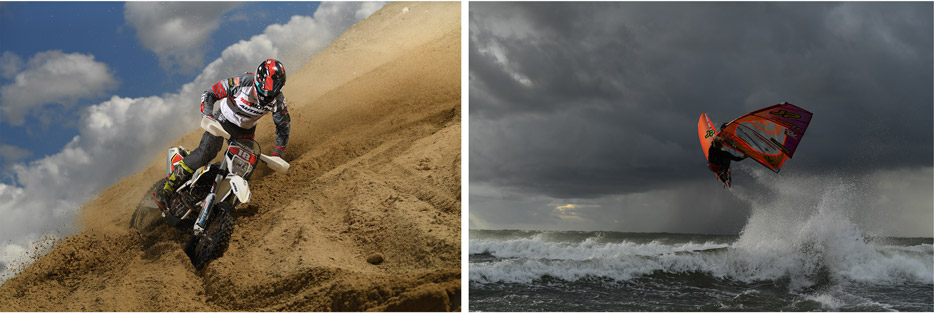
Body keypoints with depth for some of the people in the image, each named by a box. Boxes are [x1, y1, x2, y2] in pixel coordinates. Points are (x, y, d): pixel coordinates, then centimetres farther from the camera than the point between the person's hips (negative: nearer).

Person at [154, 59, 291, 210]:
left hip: (246, 129, 4)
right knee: (206, 151, -22)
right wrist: (208, 117, -35)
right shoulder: (243, 82, -30)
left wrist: (277, 154, -10)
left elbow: (283, 126, -4)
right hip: (225, 118, -4)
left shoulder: (278, 100, -19)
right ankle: (166, 189, -20)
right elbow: (209, 94, -22)